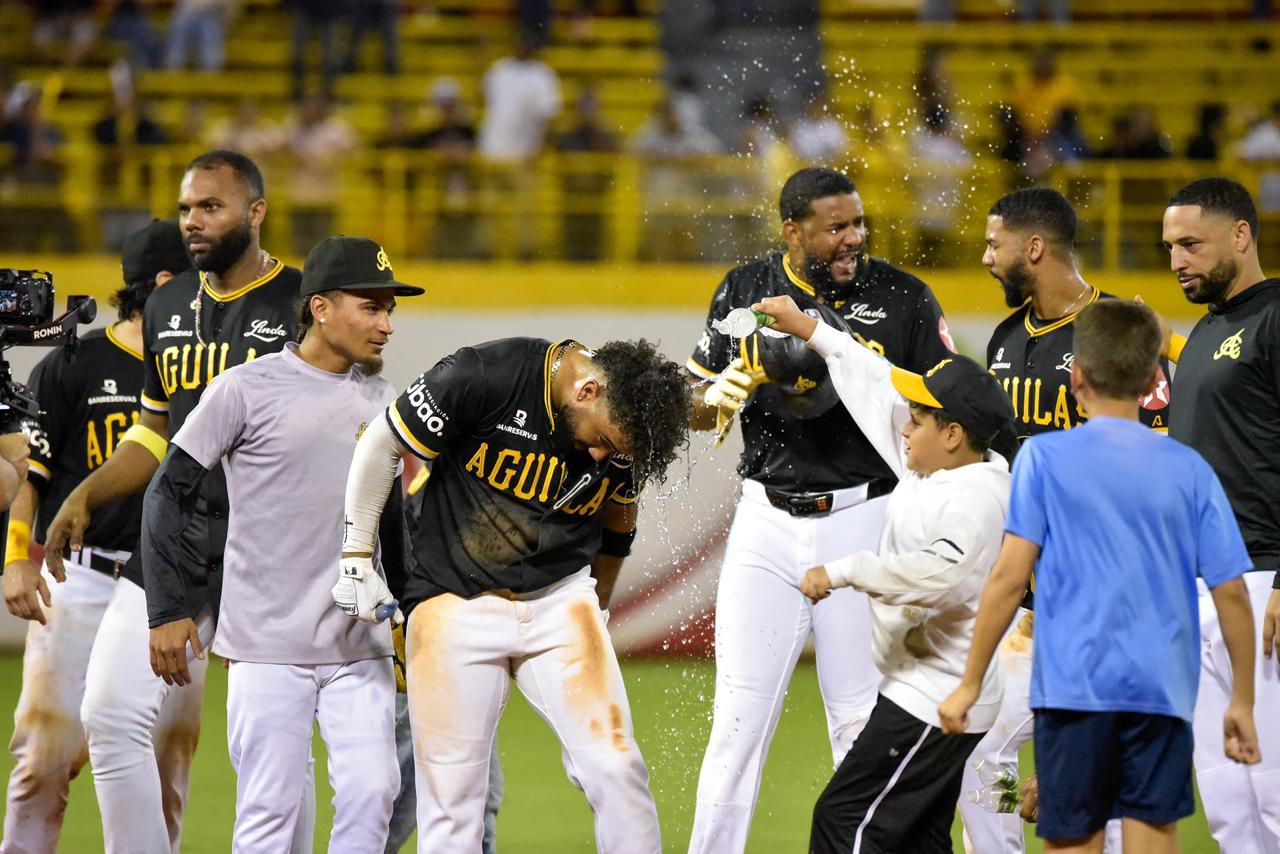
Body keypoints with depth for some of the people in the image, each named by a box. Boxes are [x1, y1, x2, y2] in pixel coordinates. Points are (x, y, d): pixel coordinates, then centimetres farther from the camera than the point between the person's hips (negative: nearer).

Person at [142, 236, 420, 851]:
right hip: (268, 647, -5)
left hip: (360, 649, 5)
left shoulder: (380, 401, 10)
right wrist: (168, 611, -6)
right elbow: (168, 494, -2)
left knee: (371, 793, -4)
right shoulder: (246, 389, -6)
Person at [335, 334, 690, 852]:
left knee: (615, 769, -9)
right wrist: (358, 559, -2)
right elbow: (381, 445, -6)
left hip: (559, 599, 3)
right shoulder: (485, 378, -19)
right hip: (455, 602, -3)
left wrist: (594, 609, 26)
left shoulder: (625, 431, -5)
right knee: (450, 790, -4)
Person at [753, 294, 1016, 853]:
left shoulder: (975, 496, -20)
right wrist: (811, 330, 24)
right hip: (921, 691, 11)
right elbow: (879, 387, 19)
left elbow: (934, 574, -36)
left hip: (934, 698, -11)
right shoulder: (928, 470, 8)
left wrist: (845, 571, -29)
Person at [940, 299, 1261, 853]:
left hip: (1074, 688, -2)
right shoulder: (1189, 469, 7)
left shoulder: (1043, 458, 1)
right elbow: (1231, 590, 6)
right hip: (1163, 693, 2)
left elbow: (1010, 577, -5)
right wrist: (1243, 701, 16)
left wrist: (970, 683, 1)